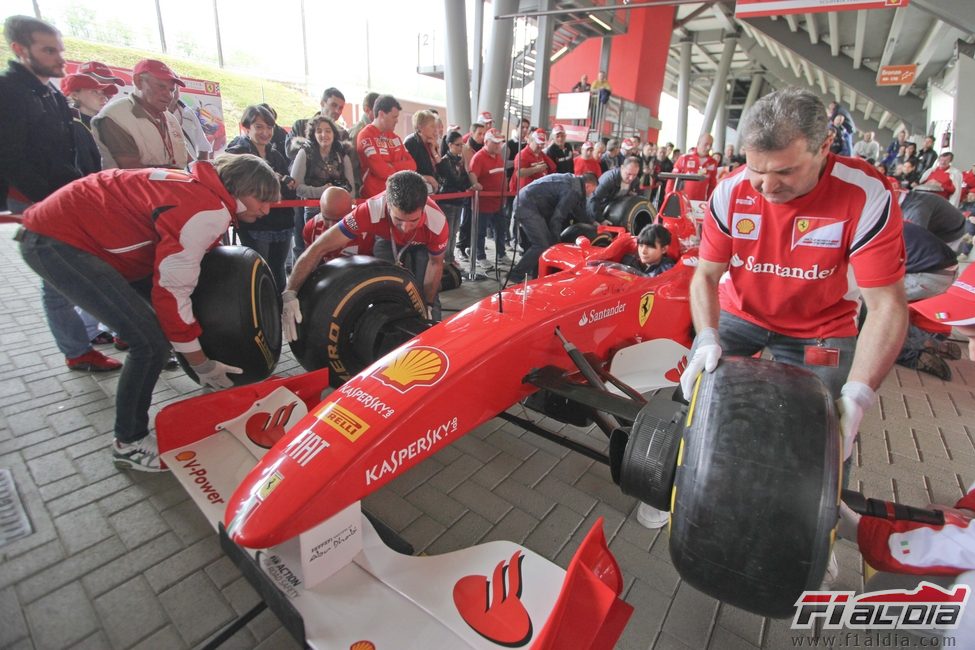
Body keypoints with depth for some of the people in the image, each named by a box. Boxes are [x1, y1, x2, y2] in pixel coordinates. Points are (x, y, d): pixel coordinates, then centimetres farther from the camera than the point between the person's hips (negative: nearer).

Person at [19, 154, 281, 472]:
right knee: (151, 341, -17)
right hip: (55, 242, -11)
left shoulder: (203, 191, 5)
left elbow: (179, 269, 10)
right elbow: (172, 290, -26)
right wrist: (201, 364, -16)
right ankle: (129, 443, 3)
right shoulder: (208, 211, -26)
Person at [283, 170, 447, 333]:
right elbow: (318, 248, -39)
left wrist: (427, 306, -17)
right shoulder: (370, 211, -43)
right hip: (387, 240, 0)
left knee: (428, 292, -11)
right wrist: (289, 294, -45)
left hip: (422, 245, 0)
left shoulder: (437, 222, -40)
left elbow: (436, 263, -19)